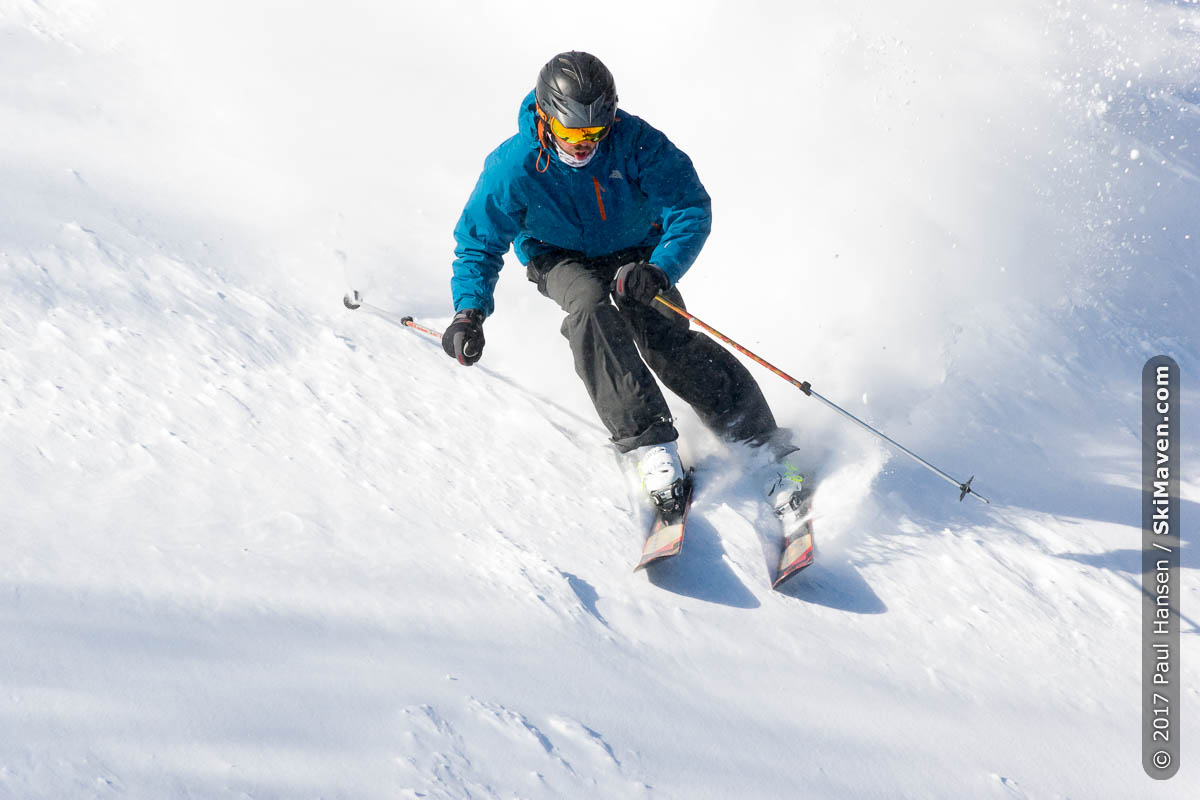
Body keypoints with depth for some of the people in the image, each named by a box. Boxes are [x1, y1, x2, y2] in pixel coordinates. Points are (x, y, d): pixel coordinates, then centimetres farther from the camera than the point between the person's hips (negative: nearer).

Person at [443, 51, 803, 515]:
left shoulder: (635, 142, -25)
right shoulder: (513, 167, -24)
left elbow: (690, 208, -25)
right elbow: (479, 245, -14)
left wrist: (660, 270, -43)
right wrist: (469, 313, -30)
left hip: (634, 252, 0)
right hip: (560, 259, 0)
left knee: (664, 337, -23)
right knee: (591, 306, -33)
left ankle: (762, 442, -17)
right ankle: (649, 442, -34)